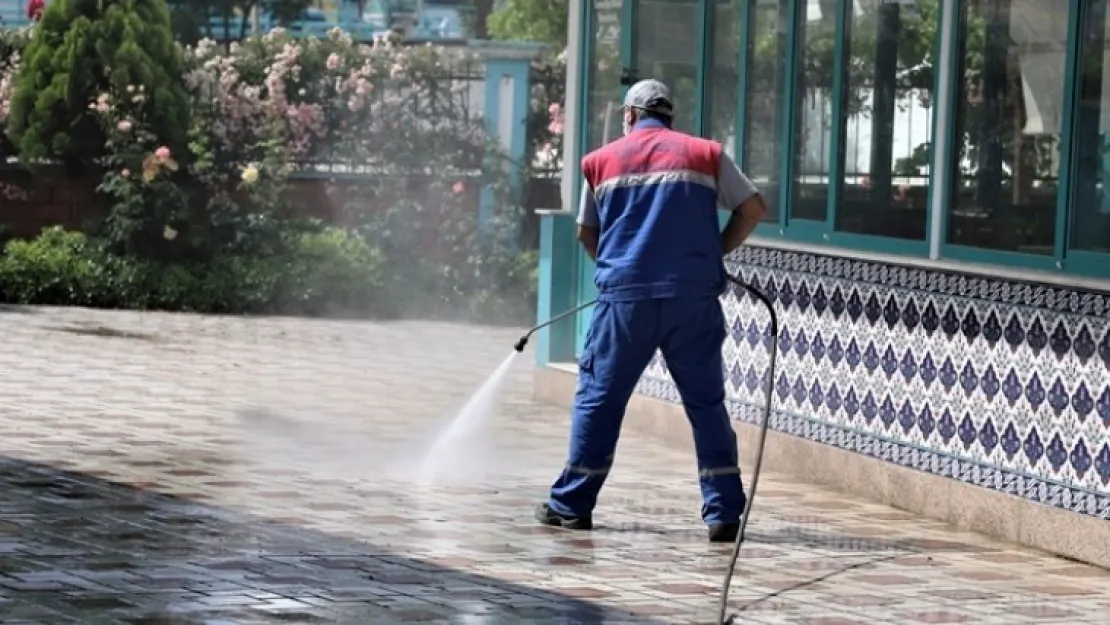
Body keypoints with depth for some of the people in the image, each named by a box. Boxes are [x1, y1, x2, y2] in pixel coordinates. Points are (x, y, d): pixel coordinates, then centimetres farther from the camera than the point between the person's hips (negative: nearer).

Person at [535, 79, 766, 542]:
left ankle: (572, 504, 13)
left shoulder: (602, 160, 12)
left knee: (599, 396, 10)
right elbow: (753, 209, 7)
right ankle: (724, 512, 2)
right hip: (694, 296, 0)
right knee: (706, 402, 6)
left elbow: (587, 234, 18)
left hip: (626, 296, 0)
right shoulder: (706, 155, 9)